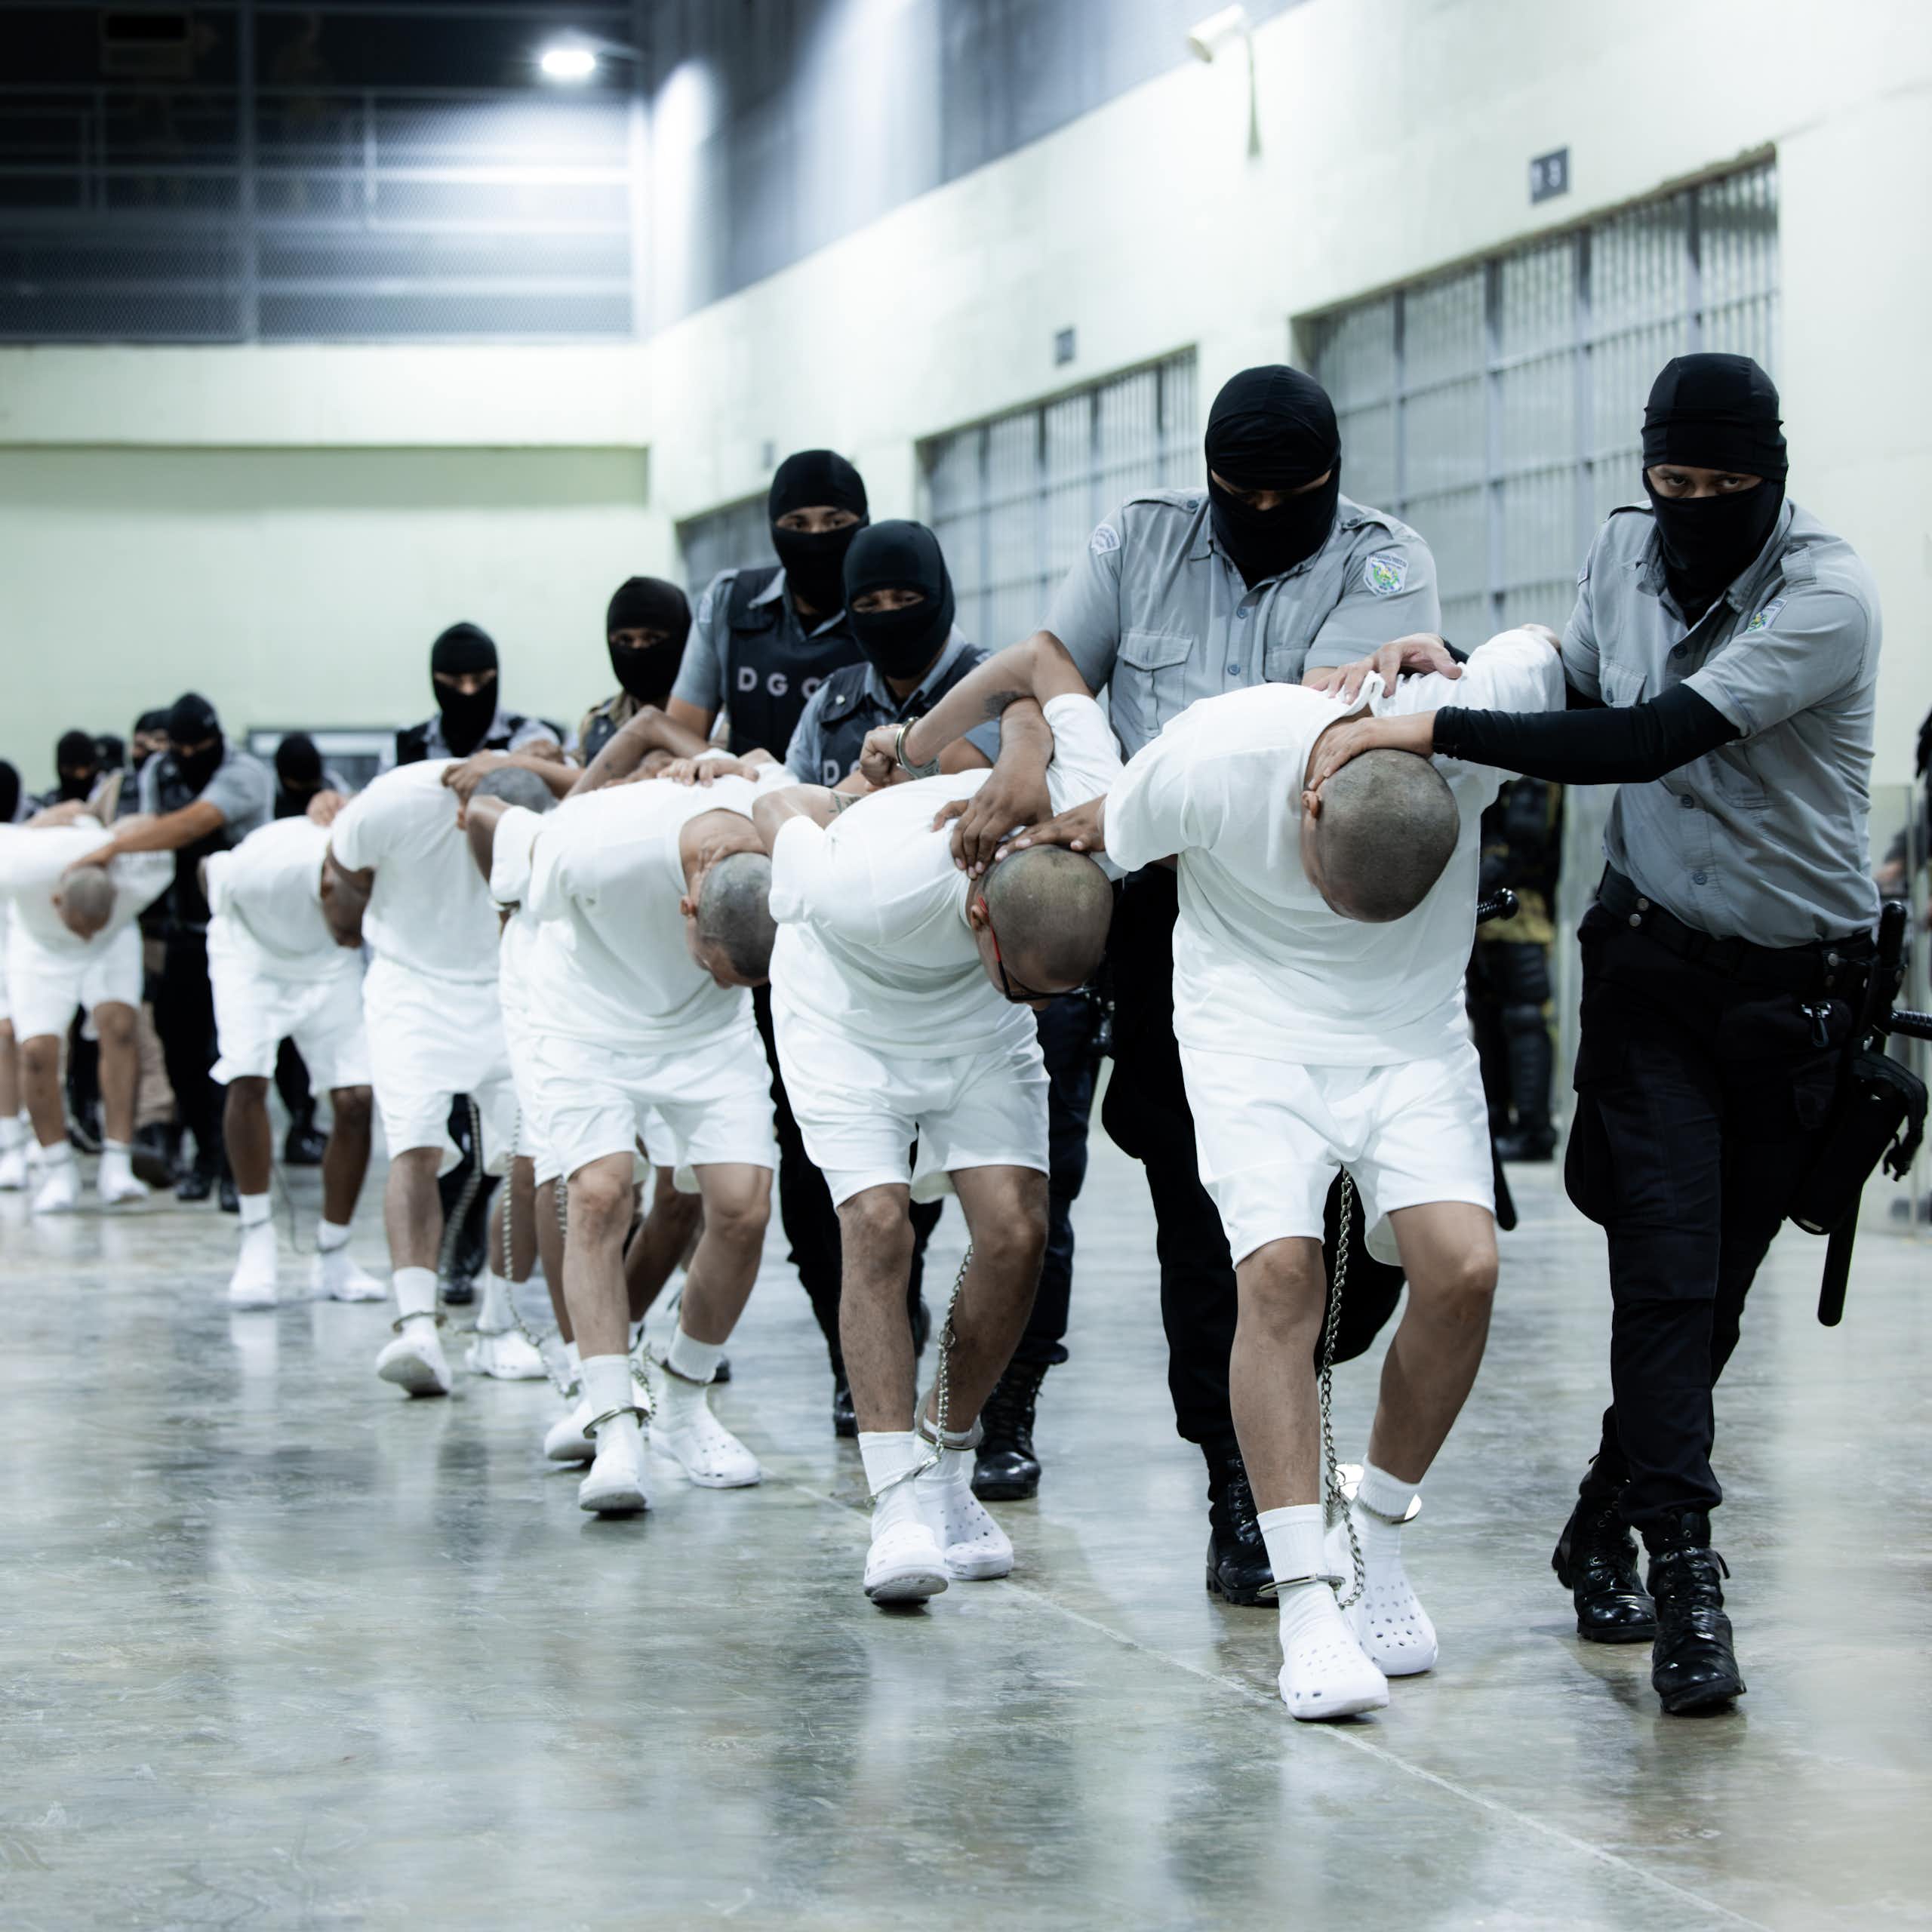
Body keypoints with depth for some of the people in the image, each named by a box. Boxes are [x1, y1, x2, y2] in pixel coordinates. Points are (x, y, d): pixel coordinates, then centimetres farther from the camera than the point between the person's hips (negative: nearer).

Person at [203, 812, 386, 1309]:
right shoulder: (264, 866, -38)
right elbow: (210, 869, -12)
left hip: (327, 965, 2)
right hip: (252, 956, -2)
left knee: (355, 1099, -10)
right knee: (247, 1078, -24)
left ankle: (333, 1257, 6)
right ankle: (258, 1241, -10)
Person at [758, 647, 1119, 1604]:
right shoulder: (869, 889, -43)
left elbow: (1043, 659, -17)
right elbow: (779, 809, -19)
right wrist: (851, 803, -2)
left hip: (975, 1028, 4)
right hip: (846, 1014, -3)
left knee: (1015, 1231, -12)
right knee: (878, 1225, -21)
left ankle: (946, 1466, 5)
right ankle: (899, 1502, -22)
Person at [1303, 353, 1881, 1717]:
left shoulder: (1828, 596, -19)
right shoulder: (1625, 550, 1)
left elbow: (1652, 740, -28)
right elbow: (1577, 697, 20)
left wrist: (1439, 729, -31)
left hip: (1794, 989, -2)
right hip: (1653, 959, 2)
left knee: (1714, 1289, 7)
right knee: (1667, 1265, -14)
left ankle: (1603, 1530, 25)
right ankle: (1685, 1575, -19)